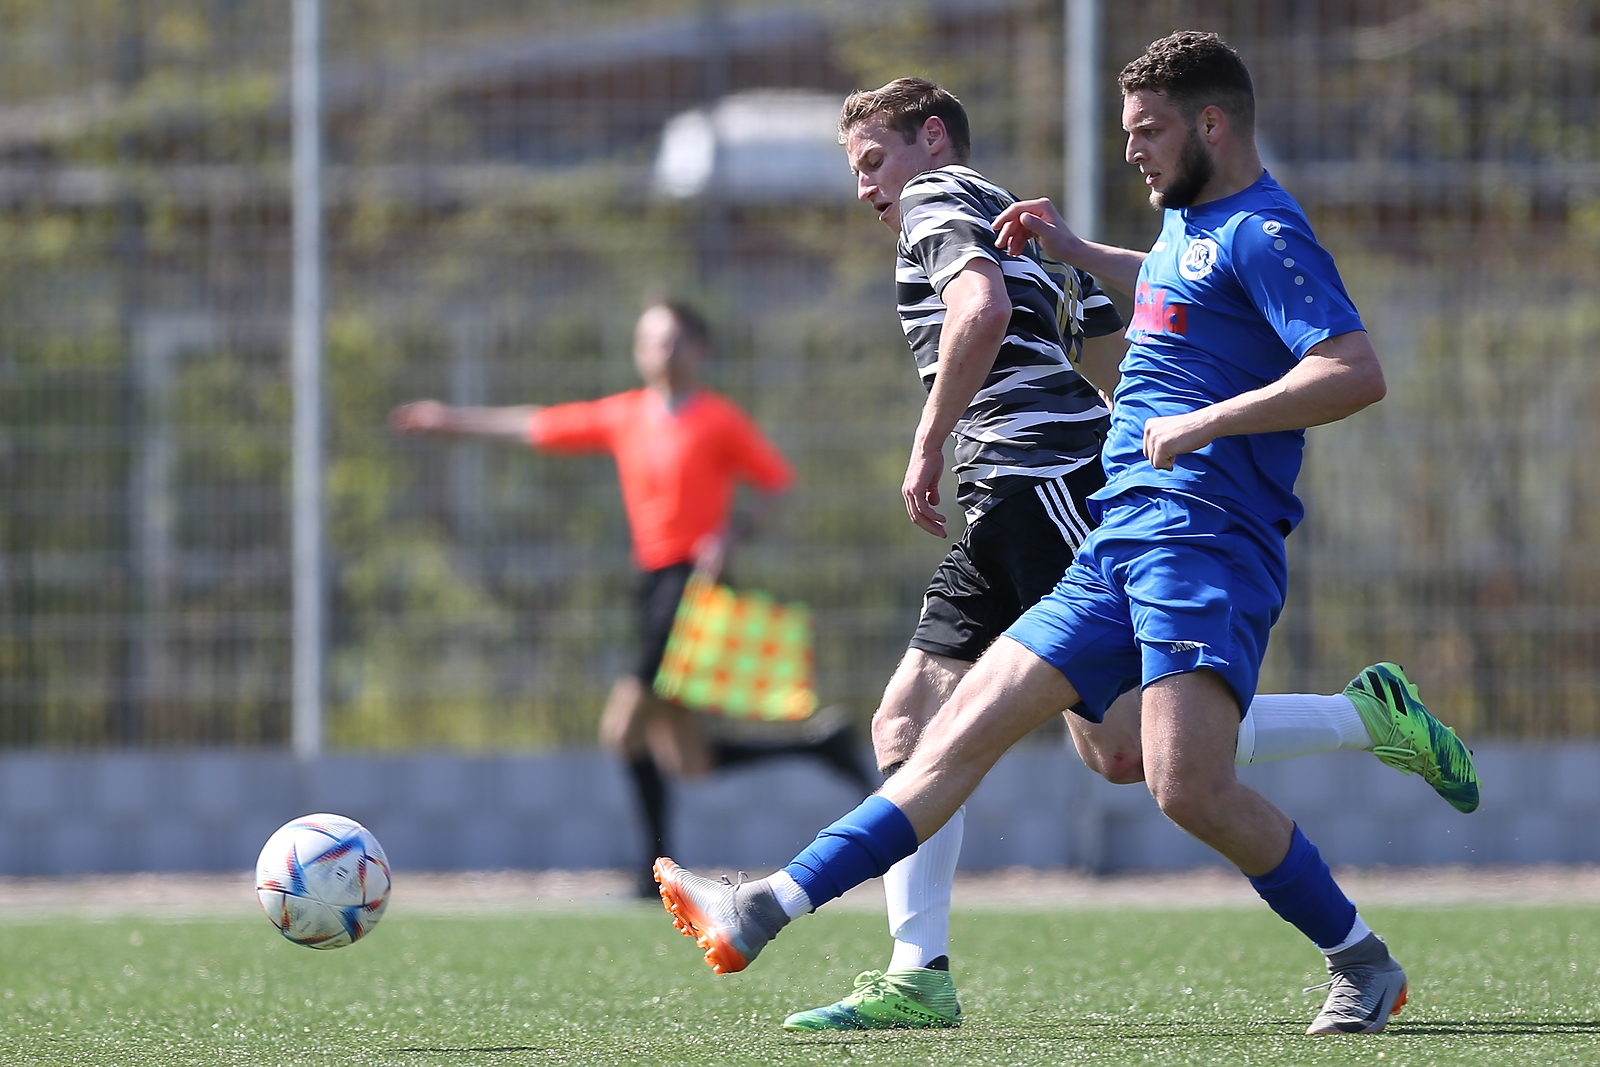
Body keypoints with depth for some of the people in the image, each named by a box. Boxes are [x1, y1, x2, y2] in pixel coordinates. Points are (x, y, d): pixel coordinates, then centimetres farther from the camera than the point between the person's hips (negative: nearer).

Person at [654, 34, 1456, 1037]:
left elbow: (1358, 372, -21)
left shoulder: (1263, 231, -7)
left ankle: (1363, 962, -6)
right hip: (1117, 548, 9)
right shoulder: (1189, 222, 22)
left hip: (1204, 536, -9)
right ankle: (764, 914, -3)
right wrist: (1078, 251, 39)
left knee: (1190, 786, -24)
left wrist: (1205, 423, -21)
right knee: (965, 729, 2)